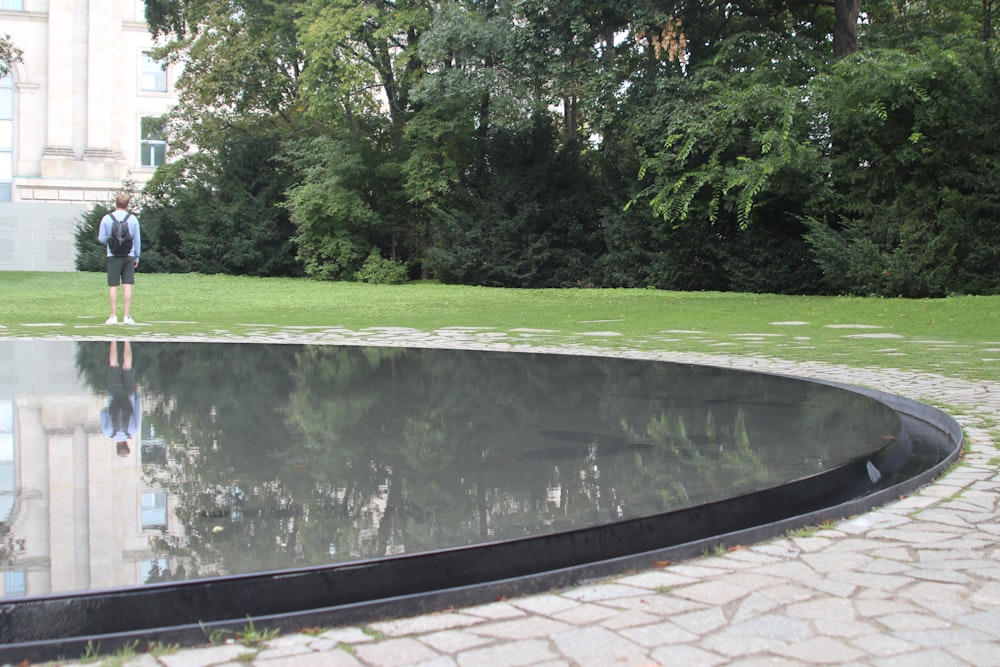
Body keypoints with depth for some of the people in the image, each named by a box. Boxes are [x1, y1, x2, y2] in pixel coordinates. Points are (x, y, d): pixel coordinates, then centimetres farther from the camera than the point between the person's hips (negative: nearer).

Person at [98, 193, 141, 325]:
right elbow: (137, 240, 6)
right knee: (127, 285, 2)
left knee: (113, 286, 2)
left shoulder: (106, 219, -1)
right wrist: (136, 257, 14)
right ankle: (127, 316, 1)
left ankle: (113, 316, 2)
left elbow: (102, 239, 1)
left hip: (113, 256, -1)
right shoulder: (133, 219, 2)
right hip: (129, 256, 1)